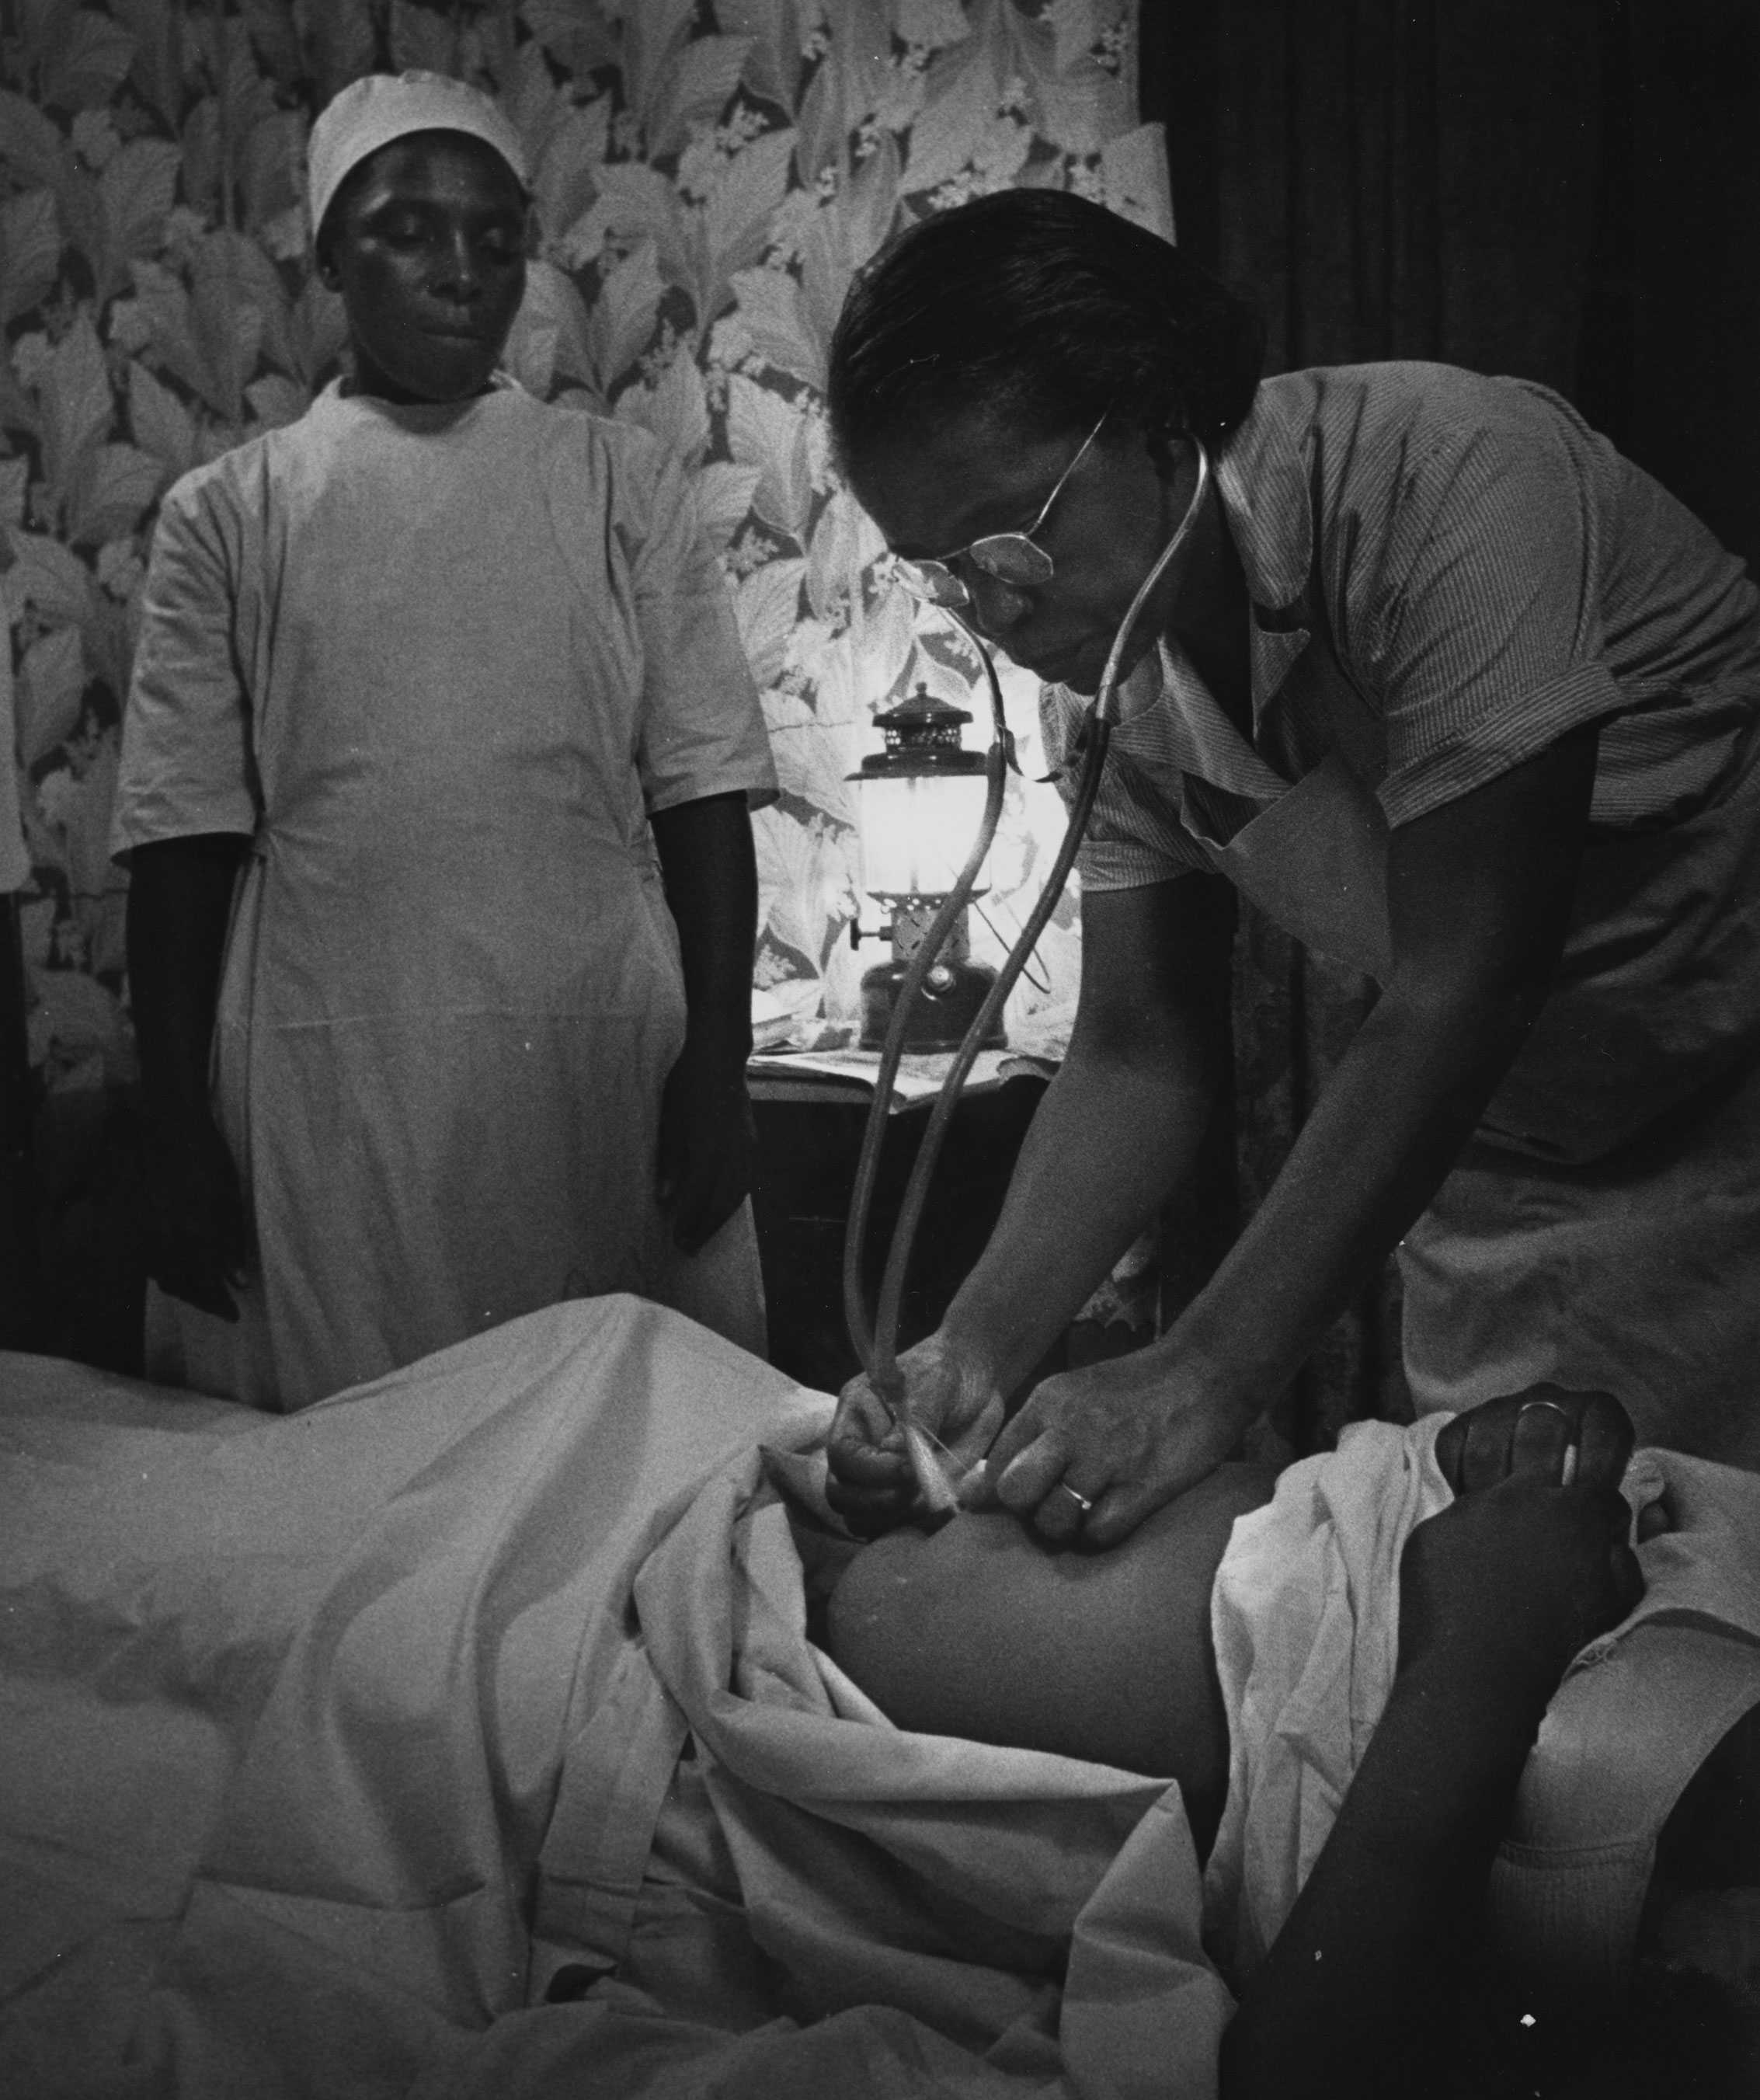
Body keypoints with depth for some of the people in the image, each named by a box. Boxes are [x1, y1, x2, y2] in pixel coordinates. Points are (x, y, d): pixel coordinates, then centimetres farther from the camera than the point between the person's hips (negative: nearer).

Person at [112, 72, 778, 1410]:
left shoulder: (621, 482, 8)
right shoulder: (228, 514, 7)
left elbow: (704, 798, 4)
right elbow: (181, 842, 5)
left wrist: (718, 1069, -3)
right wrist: (176, 1135, 1)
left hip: (604, 1067, 0)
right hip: (331, 1093, 0)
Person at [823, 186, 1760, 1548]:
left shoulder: (1449, 479, -27)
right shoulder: (1105, 667, -6)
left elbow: (1459, 999, -30)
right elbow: (1141, 1051, -6)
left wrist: (1205, 1380, -33)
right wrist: (981, 1346, -22)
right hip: (1499, 1168, 6)